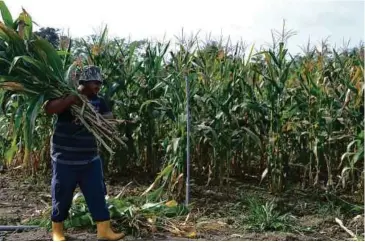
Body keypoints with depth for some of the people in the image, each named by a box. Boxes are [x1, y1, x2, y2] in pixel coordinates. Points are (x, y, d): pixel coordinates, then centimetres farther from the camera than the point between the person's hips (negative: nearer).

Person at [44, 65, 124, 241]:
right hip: (65, 159, -4)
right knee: (62, 196, 7)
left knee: (98, 195, 4)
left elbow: (109, 118, -1)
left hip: (90, 159, 5)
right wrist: (69, 100, -33)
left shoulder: (98, 101, 8)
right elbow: (48, 109, -21)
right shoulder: (67, 95, -6)